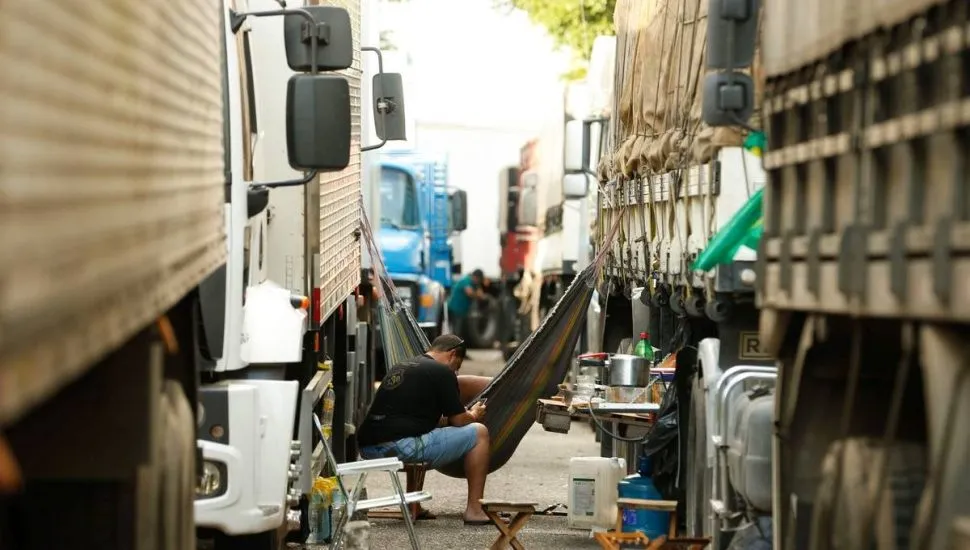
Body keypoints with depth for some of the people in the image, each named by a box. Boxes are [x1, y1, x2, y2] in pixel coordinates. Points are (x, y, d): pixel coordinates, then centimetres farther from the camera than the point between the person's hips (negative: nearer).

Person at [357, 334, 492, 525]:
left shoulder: (400, 367, 26)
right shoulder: (442, 372, 0)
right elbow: (458, 420, 3)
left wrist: (465, 415, 40)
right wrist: (473, 415, 26)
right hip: (402, 446, -9)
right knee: (478, 432, 6)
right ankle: (474, 510, 5)